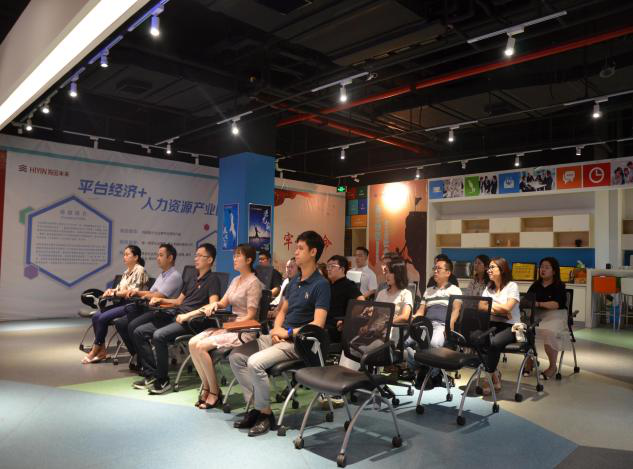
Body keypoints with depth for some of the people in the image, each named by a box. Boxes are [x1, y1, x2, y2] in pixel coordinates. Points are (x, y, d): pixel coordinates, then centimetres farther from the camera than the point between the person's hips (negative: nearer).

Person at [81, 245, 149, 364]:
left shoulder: (139, 270, -9)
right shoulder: (127, 272, 18)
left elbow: (133, 292, -17)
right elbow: (119, 289, 20)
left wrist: (114, 293, -10)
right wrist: (111, 290, -2)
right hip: (122, 303, 9)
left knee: (103, 318, -21)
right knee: (96, 316, -9)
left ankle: (95, 351, -5)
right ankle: (102, 350, -5)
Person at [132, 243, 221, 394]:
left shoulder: (212, 280, -1)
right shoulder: (192, 280, 26)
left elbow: (213, 305, -16)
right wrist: (160, 300, 16)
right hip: (176, 315, 9)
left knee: (159, 335, -30)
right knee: (139, 332, -3)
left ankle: (163, 380, -15)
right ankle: (151, 375, -4)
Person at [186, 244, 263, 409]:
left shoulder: (253, 283, -10)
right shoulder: (236, 280, 16)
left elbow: (250, 316, -15)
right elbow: (223, 303, 16)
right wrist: (214, 304, -6)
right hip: (230, 325, 8)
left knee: (201, 346, -21)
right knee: (193, 343, -9)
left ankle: (215, 392, -5)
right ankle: (207, 387, 1)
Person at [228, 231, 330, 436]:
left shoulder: (321, 284, -12)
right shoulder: (294, 281, 14)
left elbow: (318, 324, -19)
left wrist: (288, 332, -15)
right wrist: (276, 329, 0)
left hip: (298, 342, -8)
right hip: (280, 336, 9)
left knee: (255, 362, -27)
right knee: (236, 356, -2)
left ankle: (265, 414, -7)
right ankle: (255, 407, 4)